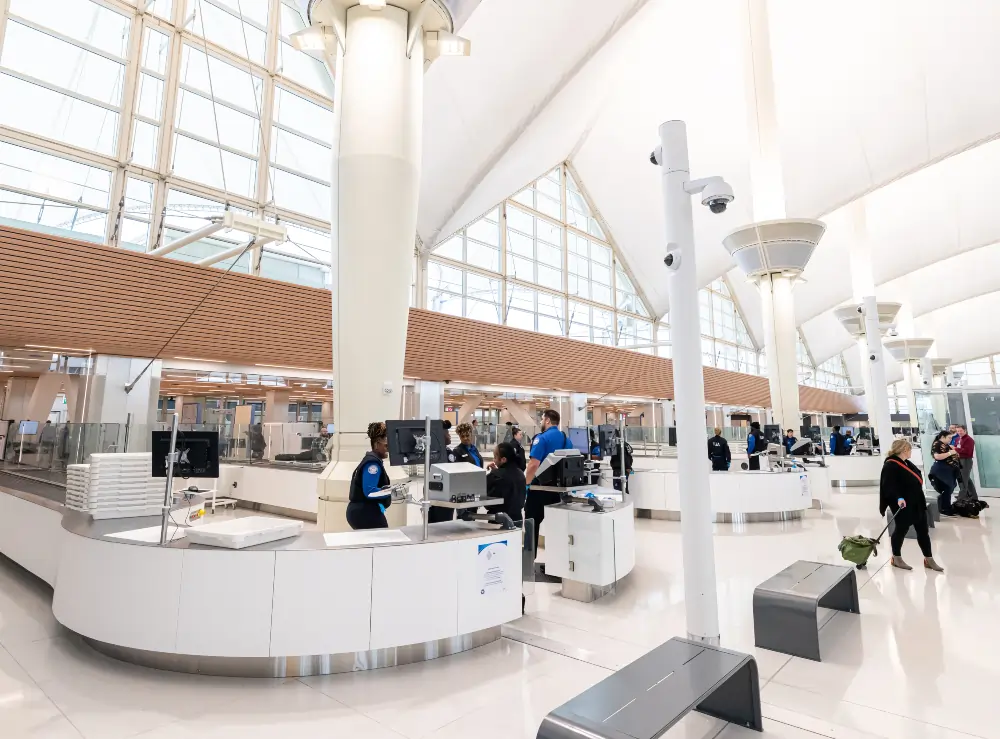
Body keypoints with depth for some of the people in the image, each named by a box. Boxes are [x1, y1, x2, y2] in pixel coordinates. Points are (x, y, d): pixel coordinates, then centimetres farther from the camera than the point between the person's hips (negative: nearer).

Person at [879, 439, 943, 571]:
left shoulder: (907, 463, 10)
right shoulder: (890, 465, -20)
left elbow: (915, 480, 21)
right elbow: (888, 485, -26)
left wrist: (921, 500, 25)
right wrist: (898, 498, -38)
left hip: (917, 503, 9)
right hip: (903, 505, -9)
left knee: (923, 530, 12)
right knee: (901, 530, 4)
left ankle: (929, 559, 23)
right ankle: (896, 558, 19)